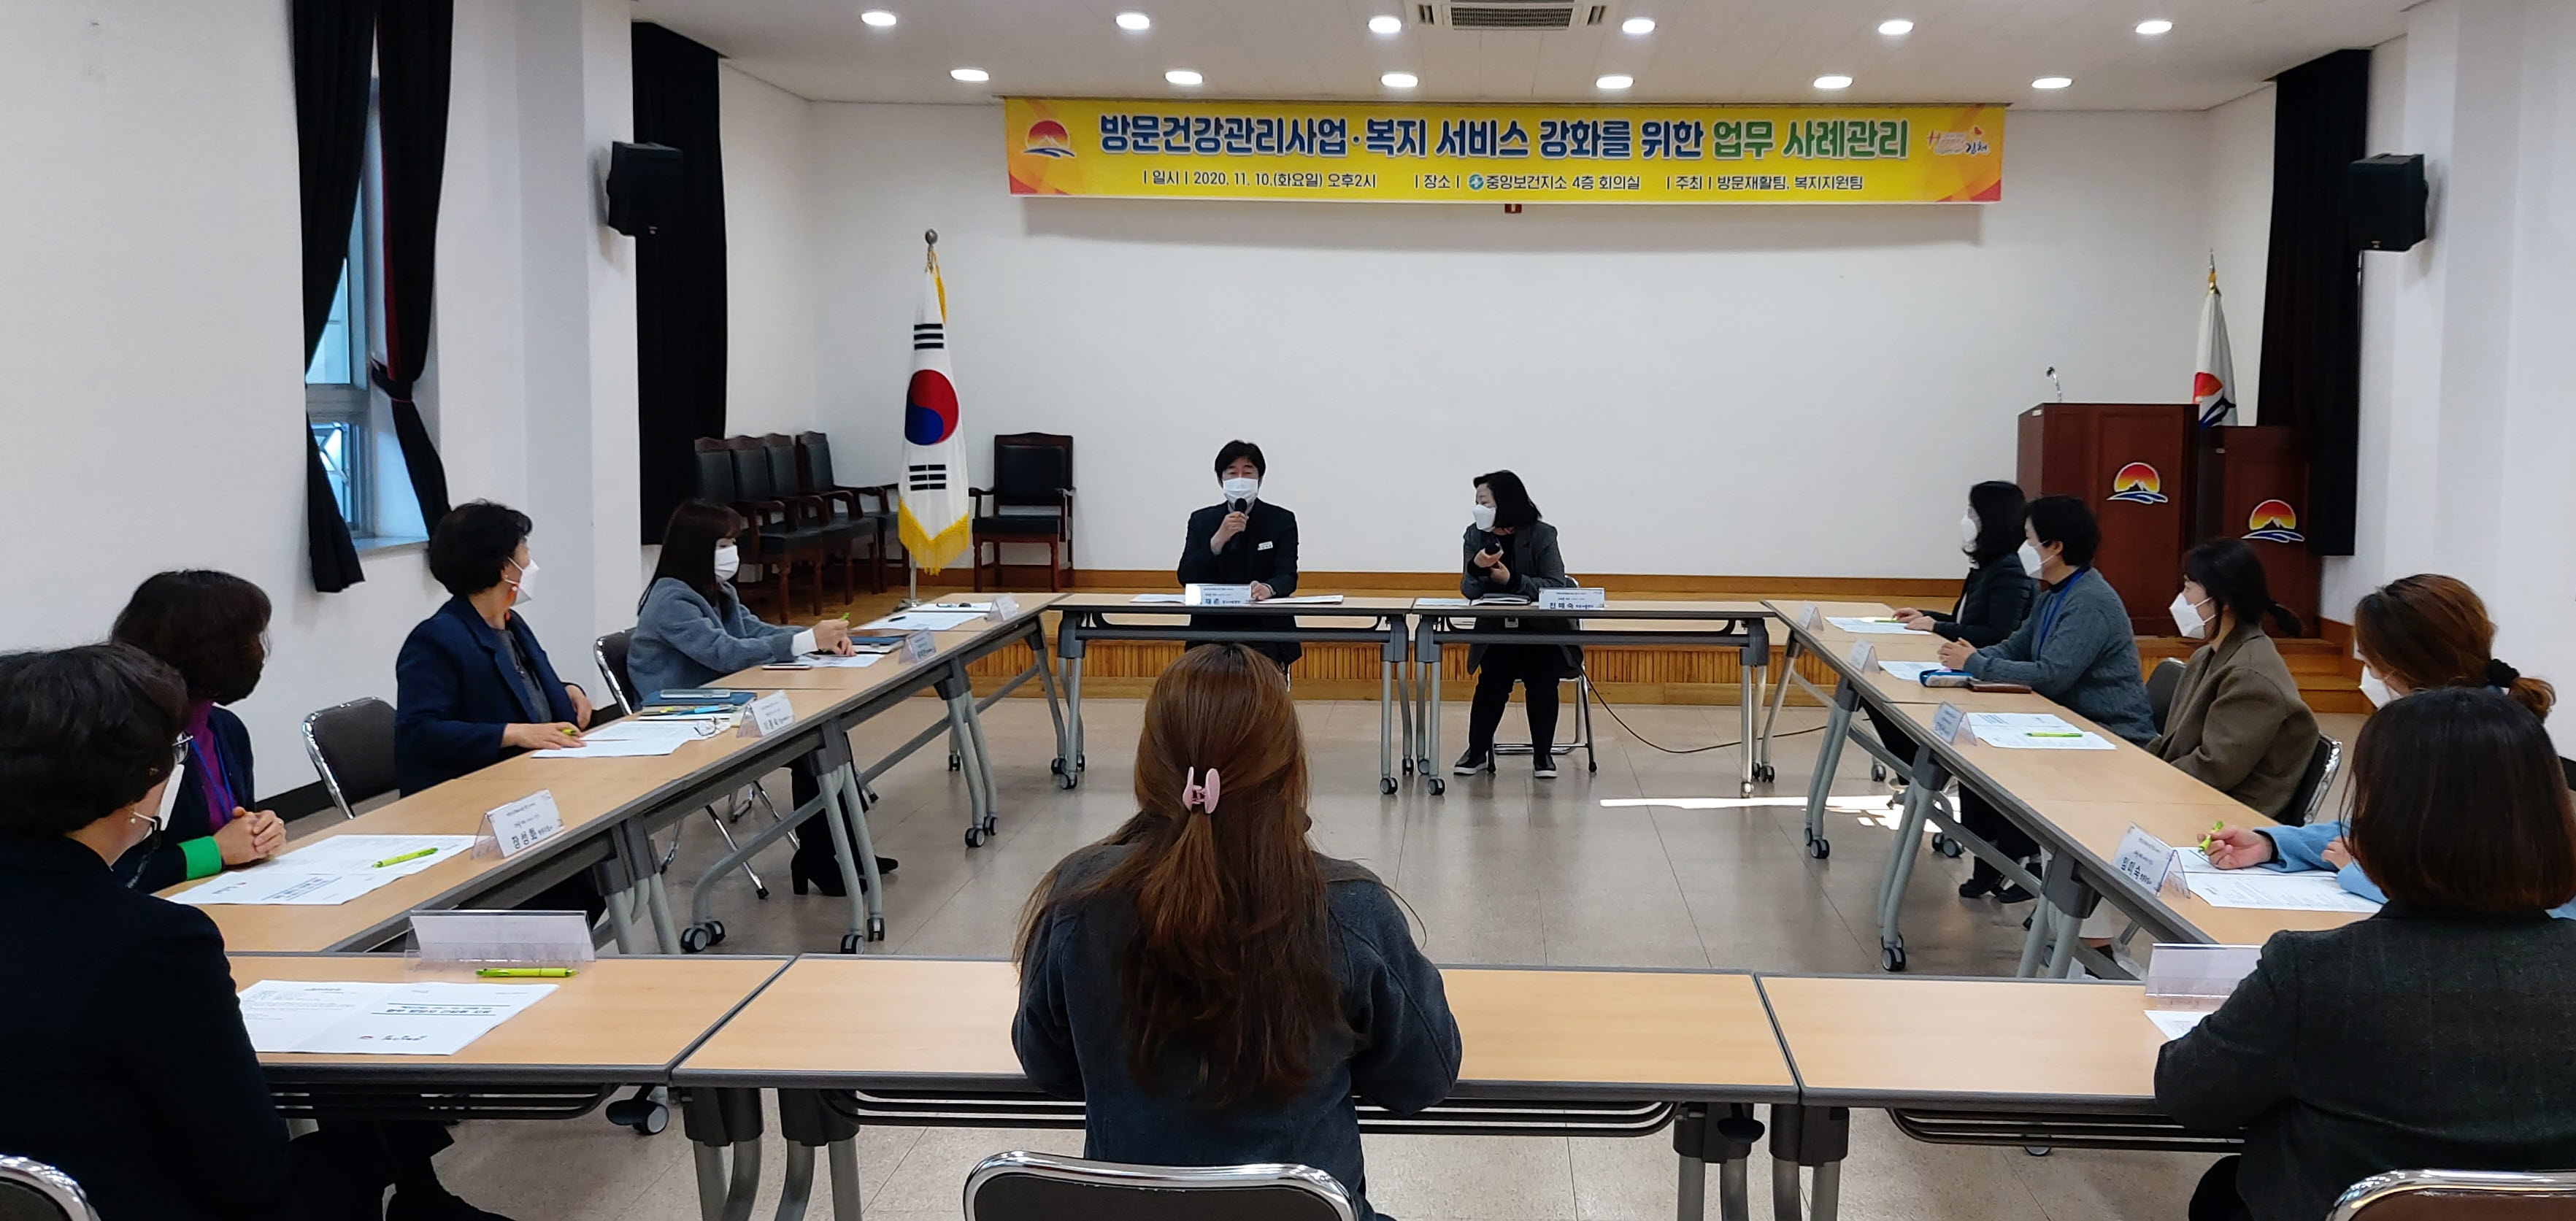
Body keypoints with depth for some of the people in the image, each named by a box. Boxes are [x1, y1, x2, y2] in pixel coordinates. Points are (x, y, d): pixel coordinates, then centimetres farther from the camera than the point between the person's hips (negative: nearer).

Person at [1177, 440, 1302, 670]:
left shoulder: (1281, 521, 5)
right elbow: (1186, 578, 1)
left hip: (1266, 626, -1)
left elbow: (1288, 576, -5)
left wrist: (1268, 589, -29)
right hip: (1213, 628, 1)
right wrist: (1219, 539, -13)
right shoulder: (1202, 521, 10)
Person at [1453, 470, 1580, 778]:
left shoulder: (1541, 535, -10)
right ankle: (1477, 751, -5)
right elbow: (1468, 590, -7)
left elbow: (1555, 587, -17)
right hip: (1495, 630, 2)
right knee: (1492, 680, -22)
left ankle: (1542, 753, -3)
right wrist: (1476, 567, -29)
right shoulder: (1476, 535, -1)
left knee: (1541, 680, -23)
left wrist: (1513, 580, -29)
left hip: (1540, 629, -2)